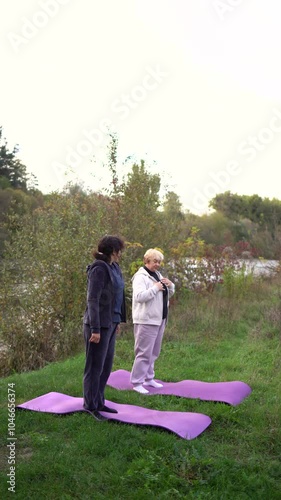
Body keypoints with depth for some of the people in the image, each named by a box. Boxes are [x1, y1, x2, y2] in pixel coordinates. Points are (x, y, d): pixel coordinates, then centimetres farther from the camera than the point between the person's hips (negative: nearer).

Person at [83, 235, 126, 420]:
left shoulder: (113, 267, 9)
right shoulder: (99, 269, -17)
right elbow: (93, 299, -20)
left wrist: (118, 321, 17)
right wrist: (95, 329, -21)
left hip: (110, 323, 9)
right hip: (99, 324, -9)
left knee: (106, 365, 16)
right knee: (95, 366, 2)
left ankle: (99, 402, 28)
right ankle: (91, 407, 14)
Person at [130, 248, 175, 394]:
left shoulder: (157, 275, 16)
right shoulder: (141, 276, -12)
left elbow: (168, 294, 23)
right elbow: (139, 296, -26)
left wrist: (170, 285, 3)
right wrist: (155, 288, -22)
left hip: (159, 319, 9)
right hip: (146, 320, -9)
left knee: (153, 352, 16)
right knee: (144, 352, -7)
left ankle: (148, 378, 27)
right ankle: (136, 382, 2)